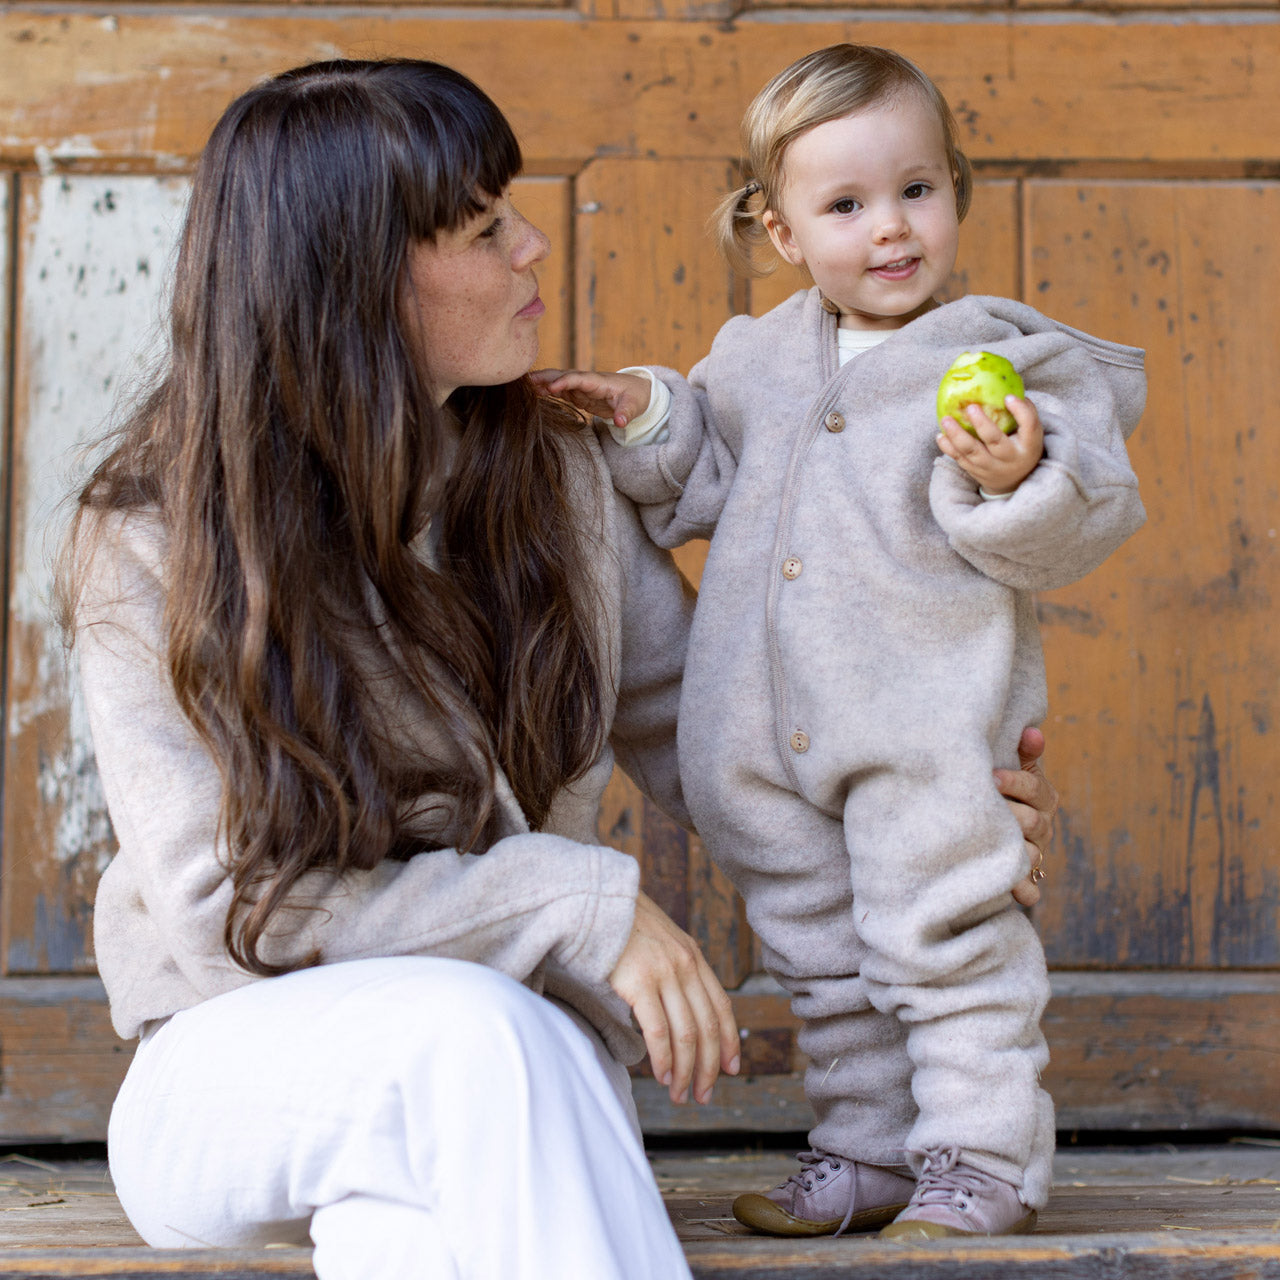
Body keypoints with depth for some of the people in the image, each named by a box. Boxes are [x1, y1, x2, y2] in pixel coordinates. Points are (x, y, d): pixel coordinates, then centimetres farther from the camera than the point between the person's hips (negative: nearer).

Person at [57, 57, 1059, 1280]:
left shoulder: (555, 476, 3)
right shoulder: (150, 545, -9)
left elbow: (685, 725, 15)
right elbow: (238, 901, -14)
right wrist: (585, 905, -20)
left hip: (502, 1043, 2)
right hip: (243, 1063, -2)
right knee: (477, 1031, -36)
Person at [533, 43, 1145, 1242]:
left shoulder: (1002, 360, -5)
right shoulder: (756, 358, 11)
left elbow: (1076, 527, -9)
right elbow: (700, 480, 23)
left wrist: (1016, 477, -28)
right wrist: (643, 419, 7)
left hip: (926, 731, -6)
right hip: (765, 737, 6)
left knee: (946, 944, -1)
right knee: (821, 960, 15)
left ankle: (981, 1157, 14)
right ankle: (867, 1151, 29)